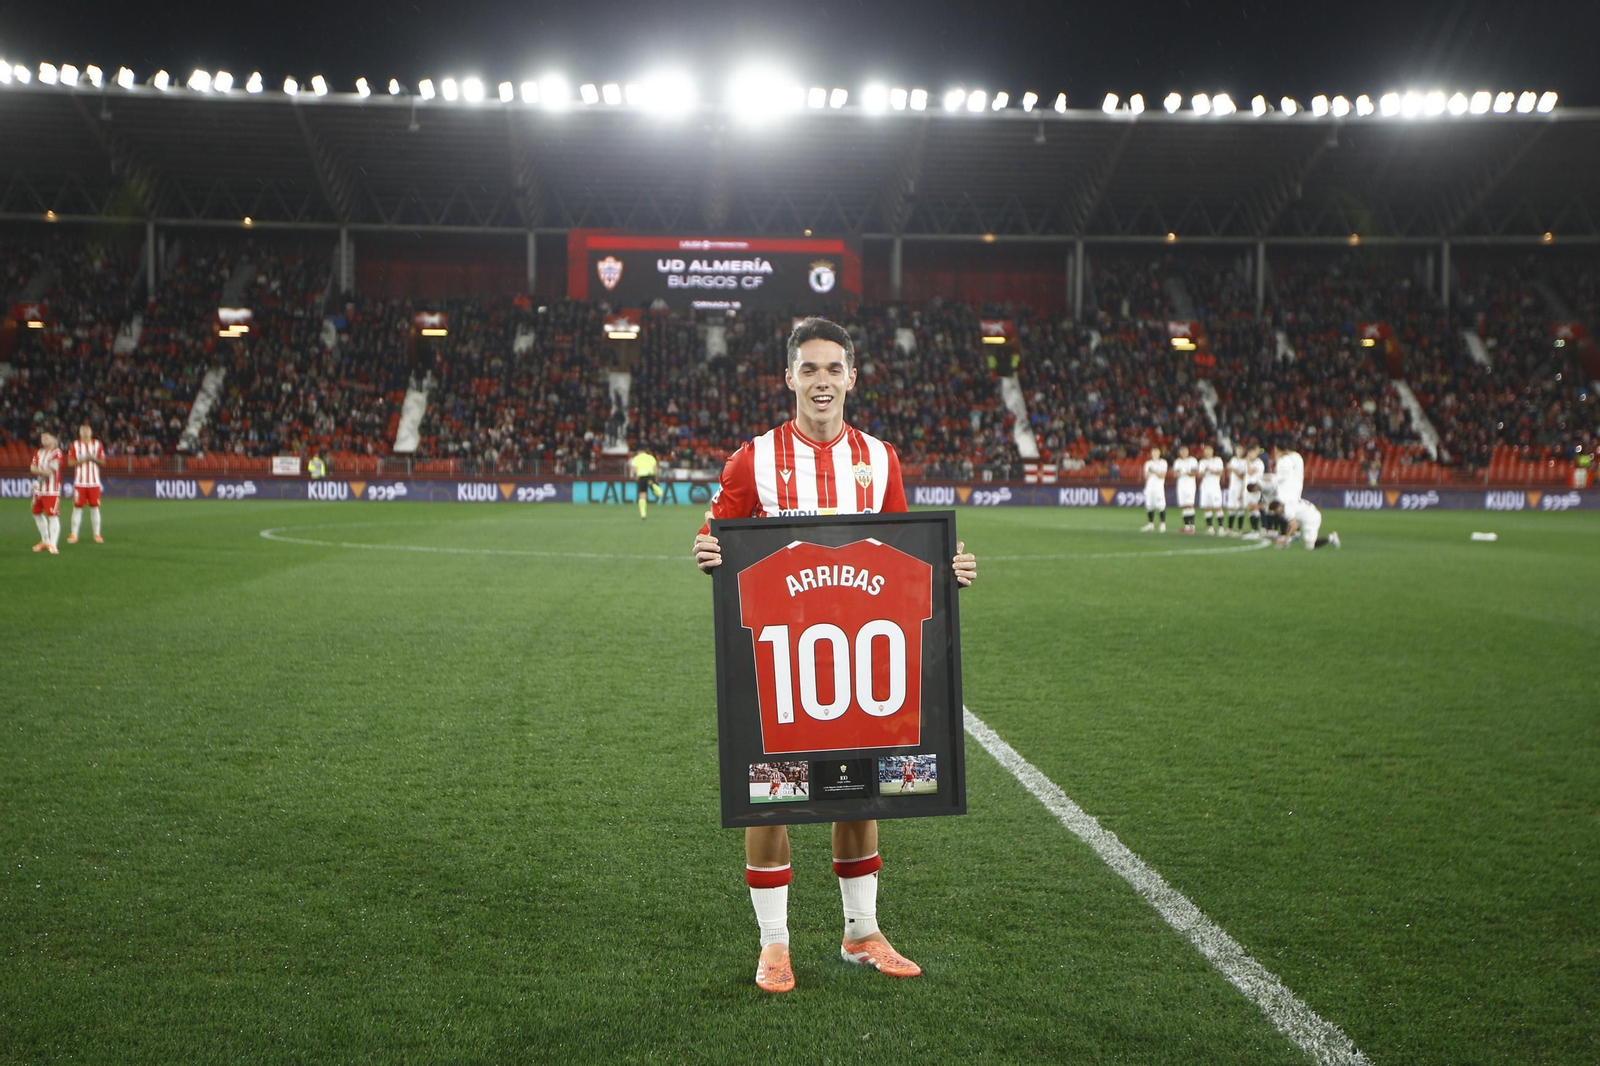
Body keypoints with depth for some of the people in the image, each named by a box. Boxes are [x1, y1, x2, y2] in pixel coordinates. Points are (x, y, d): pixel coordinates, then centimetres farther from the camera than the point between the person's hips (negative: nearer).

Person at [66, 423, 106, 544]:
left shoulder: (97, 445, 7)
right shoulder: (75, 445, 5)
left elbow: (103, 462, 3)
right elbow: (70, 462, -1)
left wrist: (93, 459, -16)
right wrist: (81, 460, -16)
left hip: (94, 483, 1)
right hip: (79, 483, -1)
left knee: (95, 507, 3)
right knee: (77, 507, -1)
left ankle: (97, 534, 7)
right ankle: (74, 534, 4)